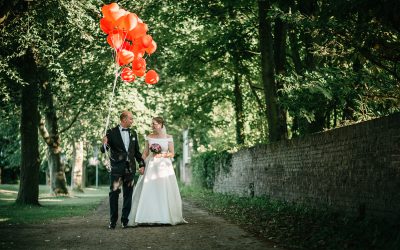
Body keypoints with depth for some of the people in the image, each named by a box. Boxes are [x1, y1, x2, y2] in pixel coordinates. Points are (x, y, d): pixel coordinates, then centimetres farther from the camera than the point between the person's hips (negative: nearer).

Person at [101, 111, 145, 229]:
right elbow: (103, 150, -7)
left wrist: (141, 164, 7)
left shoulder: (133, 133, 10)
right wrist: (105, 144, -28)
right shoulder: (112, 132, -4)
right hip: (116, 168, -4)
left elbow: (137, 151, 16)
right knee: (114, 194, -2)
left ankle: (125, 220, 15)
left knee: (128, 195, 7)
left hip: (130, 168, 4)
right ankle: (113, 220, 6)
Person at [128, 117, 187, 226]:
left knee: (164, 192, -1)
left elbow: (172, 153, 3)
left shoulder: (168, 138, 2)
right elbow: (145, 153, 8)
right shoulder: (149, 137, 8)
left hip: (164, 166, -2)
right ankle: (150, 217, -1)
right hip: (151, 166, 2)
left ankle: (165, 217, 9)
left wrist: (162, 155, -13)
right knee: (149, 191, -4)